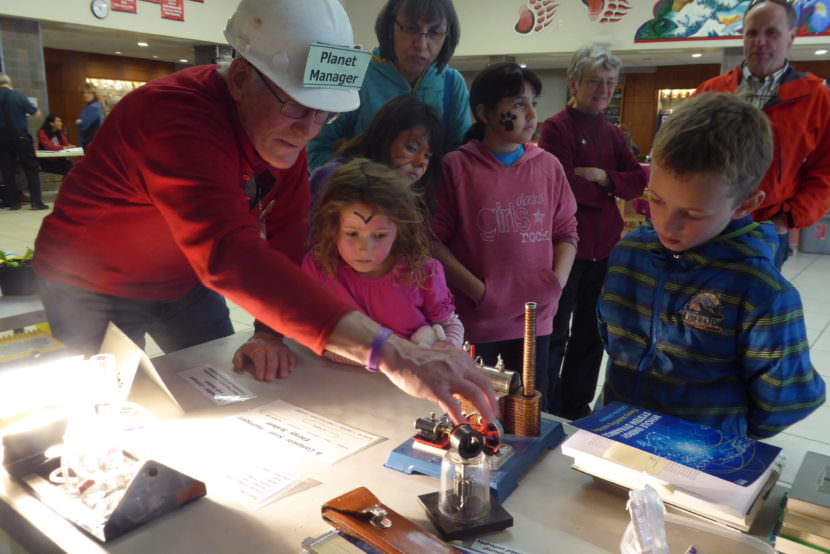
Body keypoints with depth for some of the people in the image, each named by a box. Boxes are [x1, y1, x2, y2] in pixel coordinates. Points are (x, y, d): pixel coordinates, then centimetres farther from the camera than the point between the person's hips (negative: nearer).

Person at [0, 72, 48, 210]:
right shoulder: (18, 96, -8)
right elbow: (37, 114, -2)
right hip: (21, 137, -3)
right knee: (31, 168, 1)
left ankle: (13, 201, 10)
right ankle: (36, 201, -6)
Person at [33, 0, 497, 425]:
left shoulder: (285, 127, -14)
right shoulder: (178, 120, -39)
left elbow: (285, 237, -11)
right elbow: (231, 256, -53)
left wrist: (272, 333, -21)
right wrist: (390, 354, -60)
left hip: (184, 280, 6)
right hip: (96, 287, -6)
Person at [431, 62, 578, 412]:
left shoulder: (549, 166, 7)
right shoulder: (456, 166, -5)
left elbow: (566, 231, 12)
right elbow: (432, 239, -7)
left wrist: (557, 281, -4)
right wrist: (478, 290, -13)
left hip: (534, 319, 4)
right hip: (473, 320, -3)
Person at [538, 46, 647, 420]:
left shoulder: (613, 134, 14)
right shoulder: (556, 128, -8)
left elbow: (638, 181, 4)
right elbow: (563, 185, -18)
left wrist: (602, 177, -13)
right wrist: (611, 192, -5)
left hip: (604, 246, 7)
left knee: (591, 332, 15)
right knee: (556, 334, 3)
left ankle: (577, 406, 31)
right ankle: (547, 412, 18)